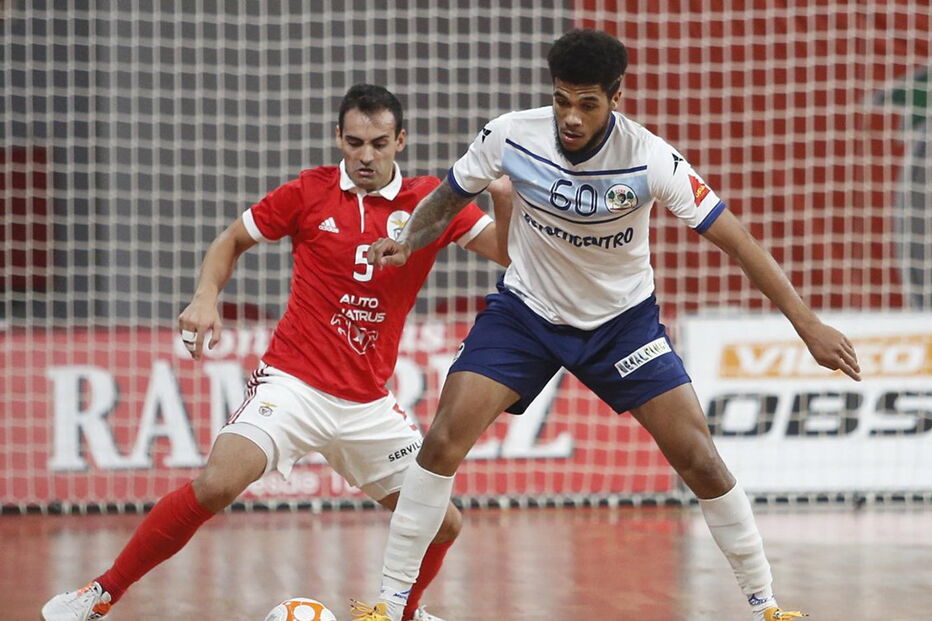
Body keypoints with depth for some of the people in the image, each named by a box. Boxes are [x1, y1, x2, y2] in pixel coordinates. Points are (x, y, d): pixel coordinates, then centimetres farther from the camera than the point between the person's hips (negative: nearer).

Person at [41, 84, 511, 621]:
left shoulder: (431, 200, 1)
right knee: (217, 483, -26)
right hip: (294, 382, -3)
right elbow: (233, 240, 11)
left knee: (443, 524, 3)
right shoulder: (309, 193, -2)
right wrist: (206, 298, -7)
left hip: (368, 403, 3)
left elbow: (508, 253, -6)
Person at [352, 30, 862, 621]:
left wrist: (809, 325, -26)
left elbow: (736, 240, -22)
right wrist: (407, 243, -21)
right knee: (444, 440, -16)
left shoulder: (650, 159, -25)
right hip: (525, 308, 1)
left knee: (699, 459, -10)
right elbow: (448, 199, 0)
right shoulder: (510, 136, -19)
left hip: (623, 318, -1)